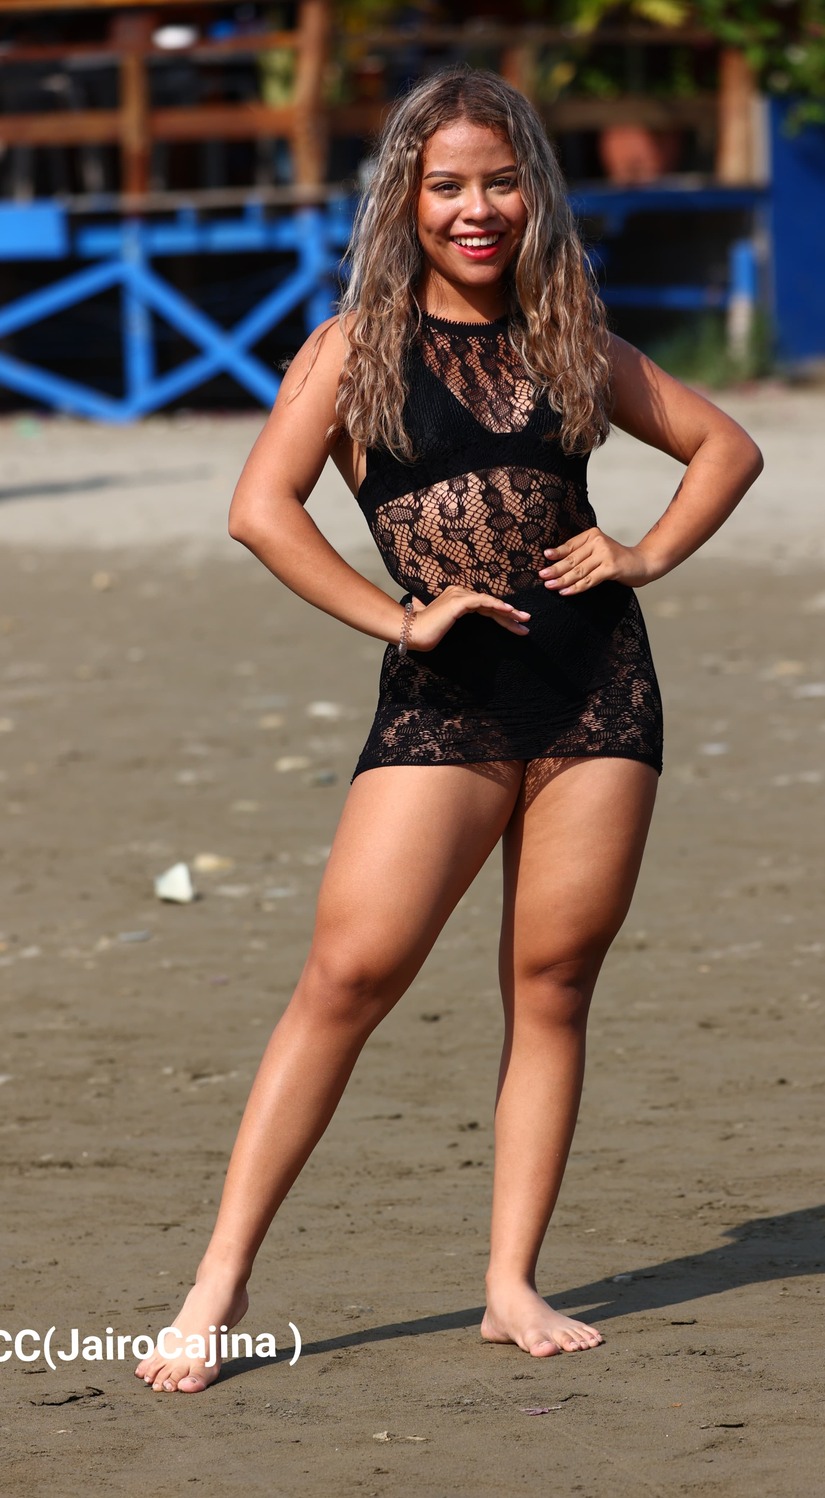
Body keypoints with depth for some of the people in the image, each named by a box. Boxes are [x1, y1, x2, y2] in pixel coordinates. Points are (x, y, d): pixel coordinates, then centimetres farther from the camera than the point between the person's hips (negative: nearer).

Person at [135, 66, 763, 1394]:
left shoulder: (569, 340, 13)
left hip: (596, 685, 3)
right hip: (445, 701, -3)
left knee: (553, 983, 3)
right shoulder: (358, 344, 3)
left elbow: (726, 446, 22)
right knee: (348, 974, -10)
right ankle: (222, 1282, -7)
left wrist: (646, 555, 6)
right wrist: (400, 620, -12)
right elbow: (262, 508, -8)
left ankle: (513, 1286, 9)